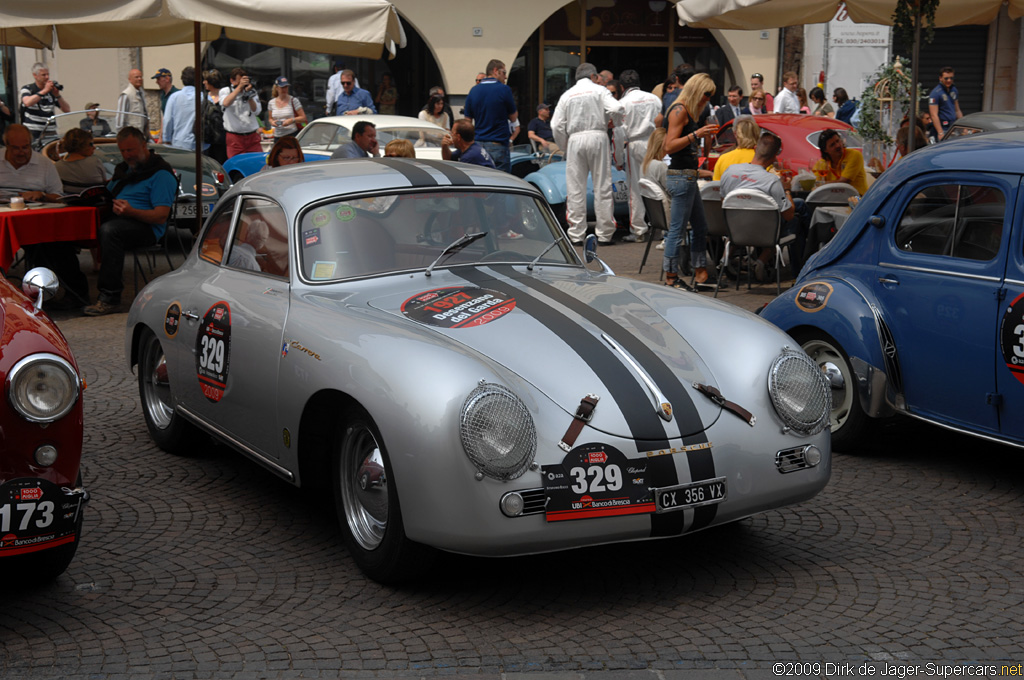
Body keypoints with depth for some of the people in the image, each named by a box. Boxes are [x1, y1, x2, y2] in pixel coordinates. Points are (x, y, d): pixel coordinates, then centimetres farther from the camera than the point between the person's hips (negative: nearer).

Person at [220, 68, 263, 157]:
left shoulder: (252, 91, 10)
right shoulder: (225, 91, 4)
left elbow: (257, 111, -1)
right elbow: (225, 103, -19)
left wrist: (249, 94, -12)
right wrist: (239, 87, -21)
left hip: (253, 136, 2)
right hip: (234, 138, -2)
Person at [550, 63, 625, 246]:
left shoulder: (567, 95, 12)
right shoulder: (599, 90, 6)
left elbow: (557, 126, 6)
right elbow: (616, 109, -10)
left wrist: (564, 146, 17)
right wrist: (617, 123, 11)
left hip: (575, 140, 2)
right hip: (597, 137, -1)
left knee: (575, 189, 3)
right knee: (602, 187, 3)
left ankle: (576, 235, 1)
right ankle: (604, 234, 3)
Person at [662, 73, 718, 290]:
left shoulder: (688, 112, 18)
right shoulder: (679, 111, -12)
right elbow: (669, 146, -19)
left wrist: (704, 136, 20)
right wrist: (696, 134, -22)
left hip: (689, 176, 11)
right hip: (680, 176, -11)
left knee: (701, 227, 13)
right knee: (677, 228, -6)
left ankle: (701, 274, 19)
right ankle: (671, 278, 0)